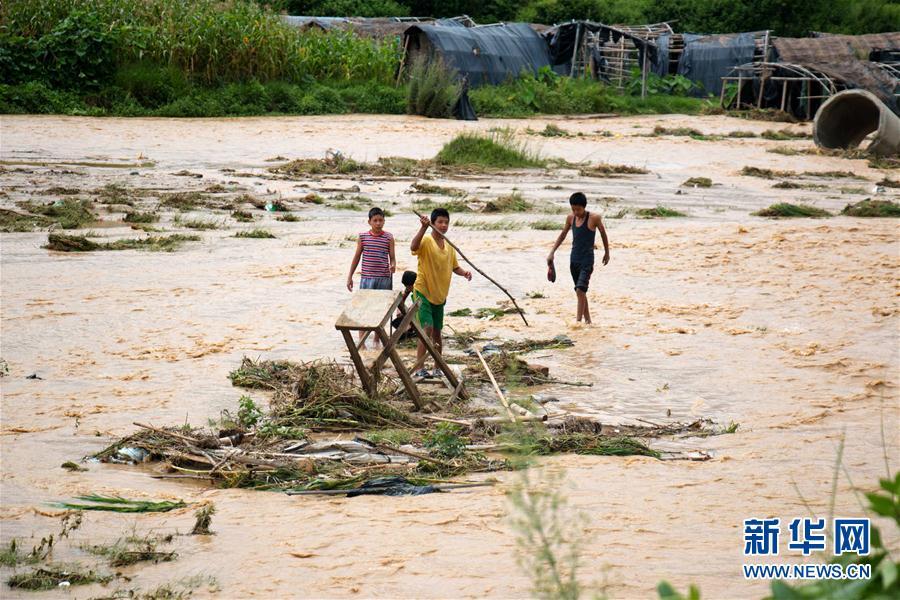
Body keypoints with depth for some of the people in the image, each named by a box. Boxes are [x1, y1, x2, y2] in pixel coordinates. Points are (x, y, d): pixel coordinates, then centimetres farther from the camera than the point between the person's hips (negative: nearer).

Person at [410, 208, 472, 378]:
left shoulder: (449, 246, 7)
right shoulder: (426, 241, -14)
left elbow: (454, 267, 18)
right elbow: (413, 247, -37)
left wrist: (464, 273, -3)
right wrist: (423, 228, -49)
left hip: (440, 295, 6)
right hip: (423, 292, -6)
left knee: (437, 332, 13)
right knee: (427, 328, -17)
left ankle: (438, 367, 22)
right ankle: (419, 367, -11)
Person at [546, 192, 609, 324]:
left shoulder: (594, 218, -12)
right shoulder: (570, 218, 2)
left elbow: (603, 233, 3)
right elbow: (562, 235, 16)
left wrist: (607, 252, 13)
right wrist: (552, 252, 11)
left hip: (587, 260, -6)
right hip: (574, 260, 6)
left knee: (580, 290, -18)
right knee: (580, 292, 11)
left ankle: (579, 321, -17)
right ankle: (587, 320, 21)